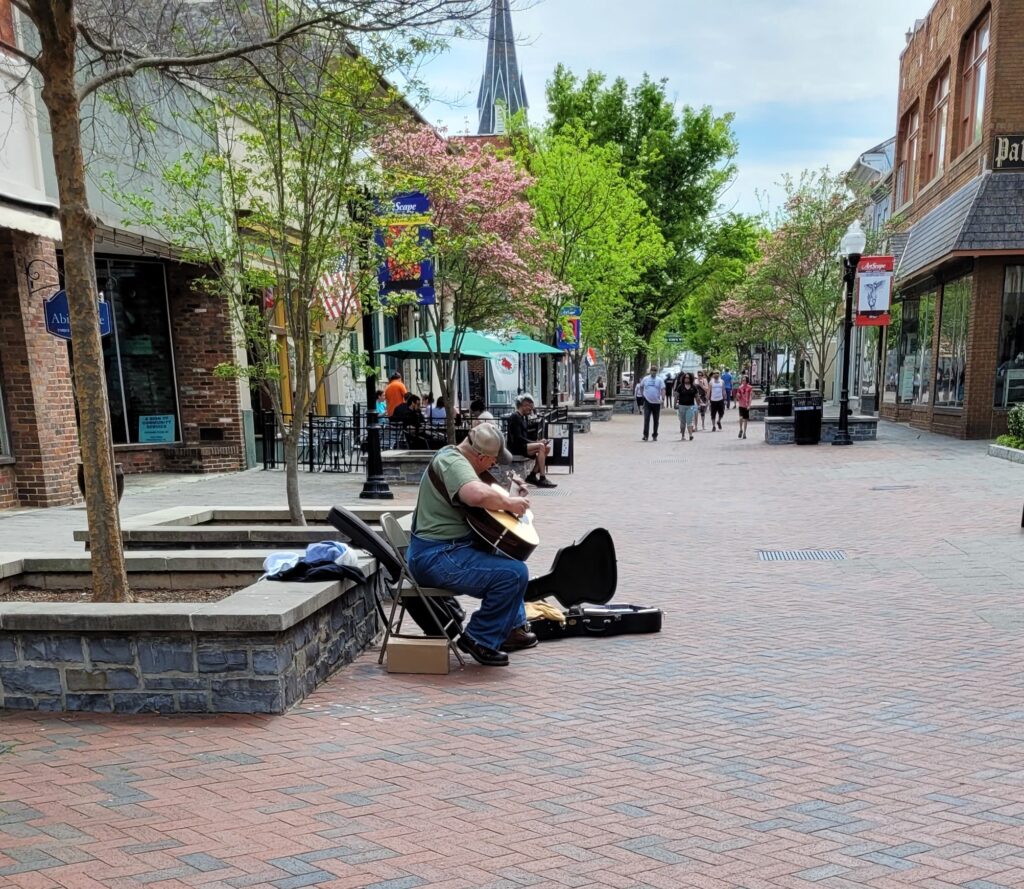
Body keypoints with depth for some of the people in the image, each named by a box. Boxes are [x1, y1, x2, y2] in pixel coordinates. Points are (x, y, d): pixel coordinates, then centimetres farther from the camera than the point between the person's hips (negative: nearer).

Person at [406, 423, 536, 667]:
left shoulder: (453, 454, 13)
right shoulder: (451, 461, -19)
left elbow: (485, 491, 28)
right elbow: (477, 494, -40)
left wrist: (509, 490, 11)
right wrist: (508, 502, -22)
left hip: (442, 549, 12)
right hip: (436, 556, -12)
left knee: (507, 556, 28)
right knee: (514, 573, -21)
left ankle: (512, 628, 28)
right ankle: (479, 640, -5)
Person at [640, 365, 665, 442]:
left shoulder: (660, 380, 1)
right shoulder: (645, 379, 5)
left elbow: (663, 389, -7)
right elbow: (641, 387, 20)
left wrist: (663, 398, -21)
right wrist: (643, 394, 11)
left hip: (656, 402, 1)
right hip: (647, 401, 0)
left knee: (656, 420, 8)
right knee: (646, 419, -10)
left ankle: (655, 435, 18)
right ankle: (645, 435, -10)